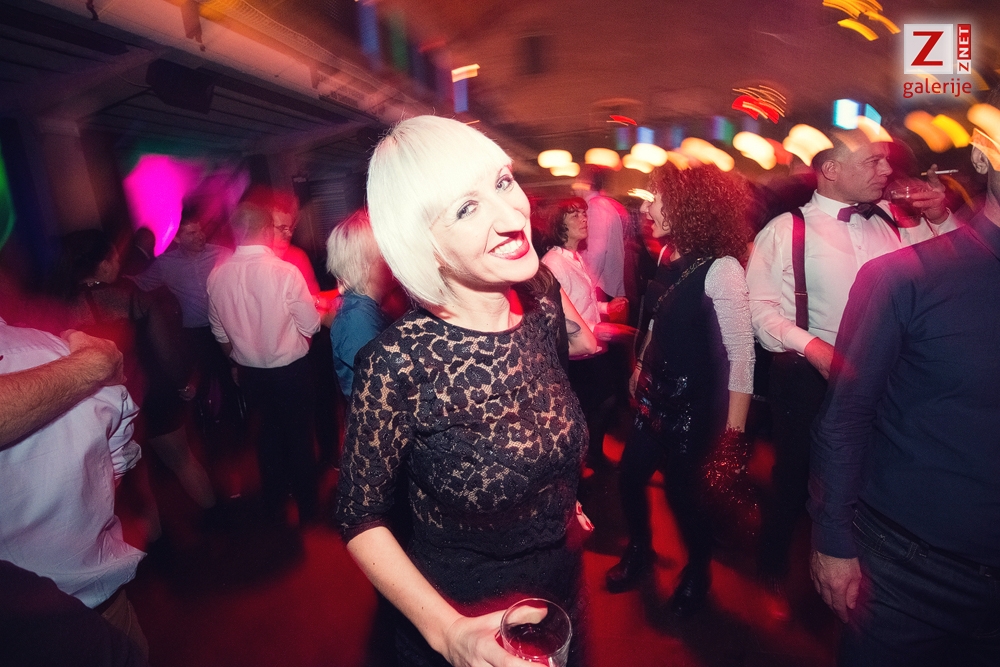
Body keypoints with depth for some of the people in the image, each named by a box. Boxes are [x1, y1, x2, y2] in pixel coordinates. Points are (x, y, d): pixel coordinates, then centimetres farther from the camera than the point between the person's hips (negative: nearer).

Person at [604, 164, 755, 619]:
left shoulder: (720, 269, -19)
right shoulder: (669, 261, 3)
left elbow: (741, 352, -18)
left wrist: (733, 428, -18)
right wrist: (640, 369, 17)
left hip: (695, 402, -6)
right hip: (656, 394, 6)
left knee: (682, 485, 7)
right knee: (630, 475, 11)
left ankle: (698, 568, 37)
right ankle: (639, 549, 39)